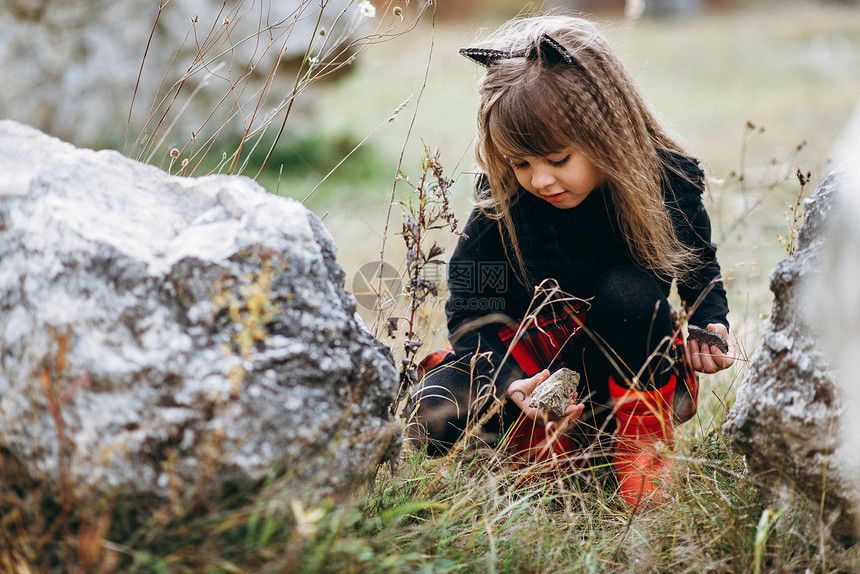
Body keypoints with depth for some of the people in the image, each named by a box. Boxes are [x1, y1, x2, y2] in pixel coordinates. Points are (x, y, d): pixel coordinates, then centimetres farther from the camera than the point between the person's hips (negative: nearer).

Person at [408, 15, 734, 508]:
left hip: (633, 370, 0)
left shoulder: (668, 181, -17)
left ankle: (645, 440, -13)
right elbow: (472, 311, -14)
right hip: (534, 357, 0)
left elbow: (701, 269, 2)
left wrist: (711, 326, -19)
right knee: (437, 414, -26)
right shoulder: (500, 205, -18)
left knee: (628, 291, -35)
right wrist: (509, 384, -32)